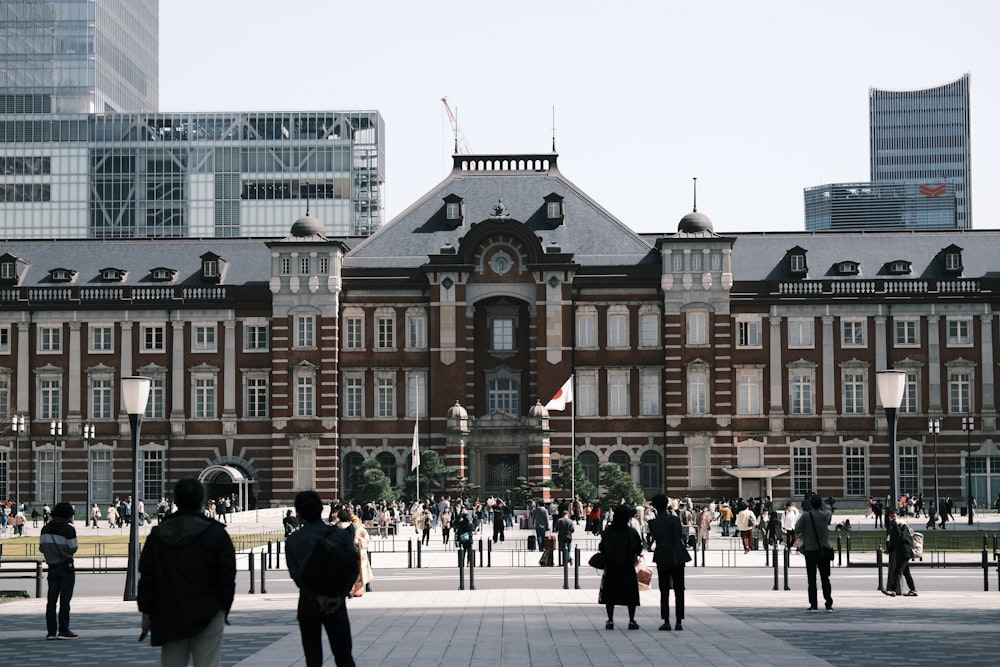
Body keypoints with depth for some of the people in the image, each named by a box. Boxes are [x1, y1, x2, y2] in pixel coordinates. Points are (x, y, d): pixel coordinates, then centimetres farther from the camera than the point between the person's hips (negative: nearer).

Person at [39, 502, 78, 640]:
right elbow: (73, 549, -10)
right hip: (66, 566, -5)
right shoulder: (69, 529, -12)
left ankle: (51, 631, 5)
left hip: (52, 566, 5)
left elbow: (41, 547, 7)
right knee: (65, 599, -1)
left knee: (52, 599, 6)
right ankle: (63, 630, -3)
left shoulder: (46, 529, 4)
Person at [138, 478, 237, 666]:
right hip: (207, 615, -3)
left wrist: (146, 611, 10)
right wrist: (224, 607, 6)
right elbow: (227, 576, -4)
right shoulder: (216, 534, -4)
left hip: (169, 616, 3)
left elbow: (146, 576, 5)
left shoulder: (158, 534, 4)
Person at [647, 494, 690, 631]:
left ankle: (666, 621, -1)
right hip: (677, 557, -1)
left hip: (662, 559, 1)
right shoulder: (674, 520, -7)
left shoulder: (652, 523, -3)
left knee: (664, 592, 6)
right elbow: (681, 536, -4)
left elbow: (652, 539, 0)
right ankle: (679, 621, 1)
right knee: (679, 591, 4)